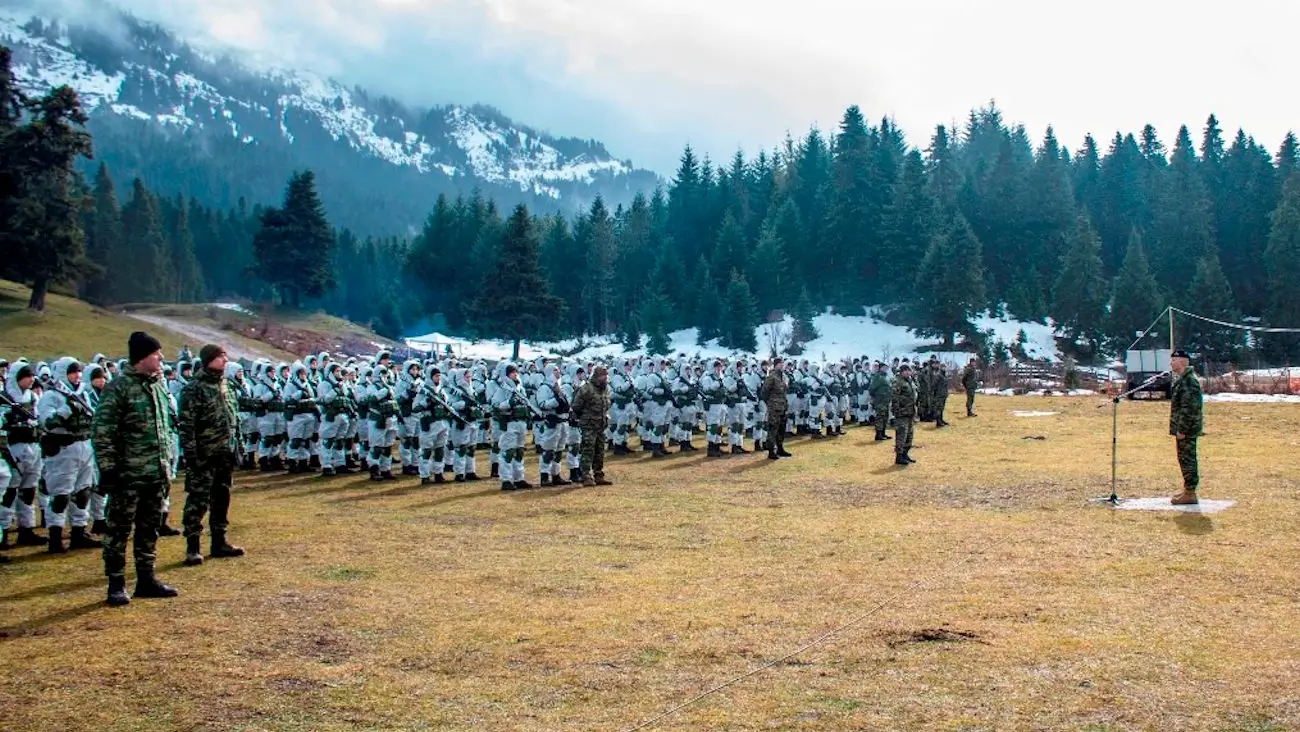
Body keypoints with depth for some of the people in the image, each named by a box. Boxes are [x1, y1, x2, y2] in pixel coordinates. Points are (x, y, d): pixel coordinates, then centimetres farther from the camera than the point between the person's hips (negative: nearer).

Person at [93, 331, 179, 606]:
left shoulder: (158, 386, 12)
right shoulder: (119, 387, -11)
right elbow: (101, 432, -12)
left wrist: (168, 464, 18)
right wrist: (107, 468, -16)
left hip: (156, 473, 7)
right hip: (128, 475, -7)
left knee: (149, 530, 14)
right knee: (119, 530, 2)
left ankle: (146, 579, 24)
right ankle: (116, 584, 10)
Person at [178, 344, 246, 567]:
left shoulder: (226, 386, 12)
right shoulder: (194, 389, -11)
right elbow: (186, 424, -15)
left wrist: (237, 448, 15)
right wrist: (191, 454, -19)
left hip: (225, 454, 7)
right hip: (204, 455, -7)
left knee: (222, 499, 13)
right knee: (198, 501, -3)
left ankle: (218, 542, 22)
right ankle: (192, 548, 2)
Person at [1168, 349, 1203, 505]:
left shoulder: (1189, 381, -18)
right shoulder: (1182, 379, 16)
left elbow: (1189, 408, -23)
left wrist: (1182, 429, -23)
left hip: (1187, 429, -11)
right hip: (1184, 428, 11)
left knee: (1187, 459, -6)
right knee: (1186, 459, 16)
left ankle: (1190, 494, -3)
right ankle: (1188, 491, 24)